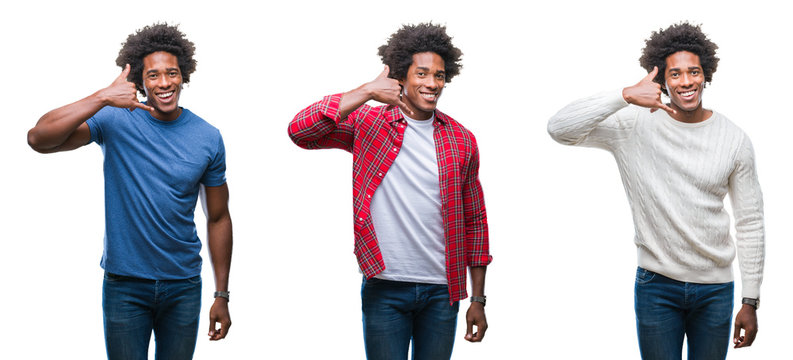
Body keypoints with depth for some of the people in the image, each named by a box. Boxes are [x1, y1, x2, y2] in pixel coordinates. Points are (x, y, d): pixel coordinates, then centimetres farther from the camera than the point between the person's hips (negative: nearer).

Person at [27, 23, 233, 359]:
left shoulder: (207, 138, -1)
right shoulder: (116, 121, -8)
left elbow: (218, 218, 6)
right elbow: (39, 139, -22)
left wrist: (222, 296, 6)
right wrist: (103, 98, -31)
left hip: (183, 286, 2)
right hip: (125, 284, -2)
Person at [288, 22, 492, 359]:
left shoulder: (461, 140, 6)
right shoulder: (367, 123, -1)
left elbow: (474, 221, 10)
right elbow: (300, 130, -17)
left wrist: (478, 300, 8)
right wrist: (367, 92, -21)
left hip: (441, 292, 2)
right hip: (385, 290, -2)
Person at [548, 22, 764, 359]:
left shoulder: (734, 140, -2)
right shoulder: (635, 125, -8)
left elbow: (750, 223, 3)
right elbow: (560, 128, -21)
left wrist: (750, 302, 2)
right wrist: (626, 95, -31)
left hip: (715, 288, 2)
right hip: (656, 285, -2)